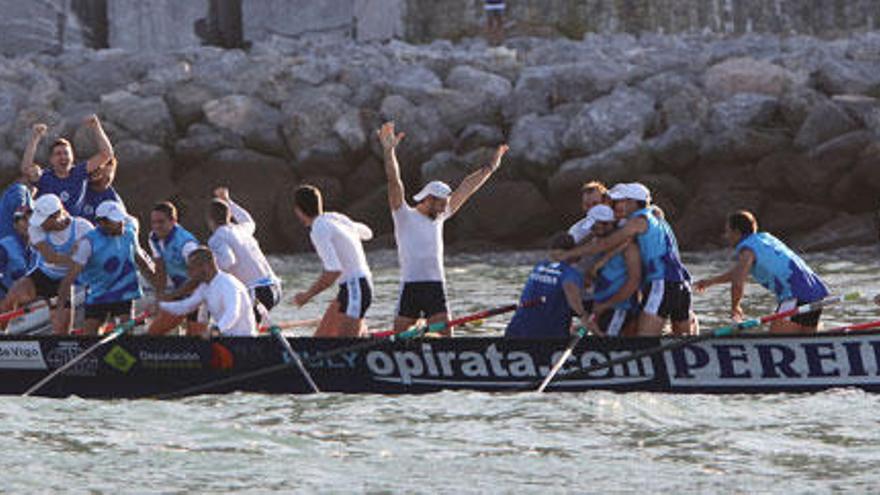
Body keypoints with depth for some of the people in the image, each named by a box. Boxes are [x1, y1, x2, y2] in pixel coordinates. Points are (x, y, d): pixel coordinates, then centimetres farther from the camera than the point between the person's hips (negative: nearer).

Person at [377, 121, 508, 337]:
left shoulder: (439, 218, 15)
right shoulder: (405, 216, 0)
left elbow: (466, 189, 19)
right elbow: (394, 182, -12)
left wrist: (490, 167, 22)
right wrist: (389, 151, -23)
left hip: (436, 287, 5)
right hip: (411, 287, -5)